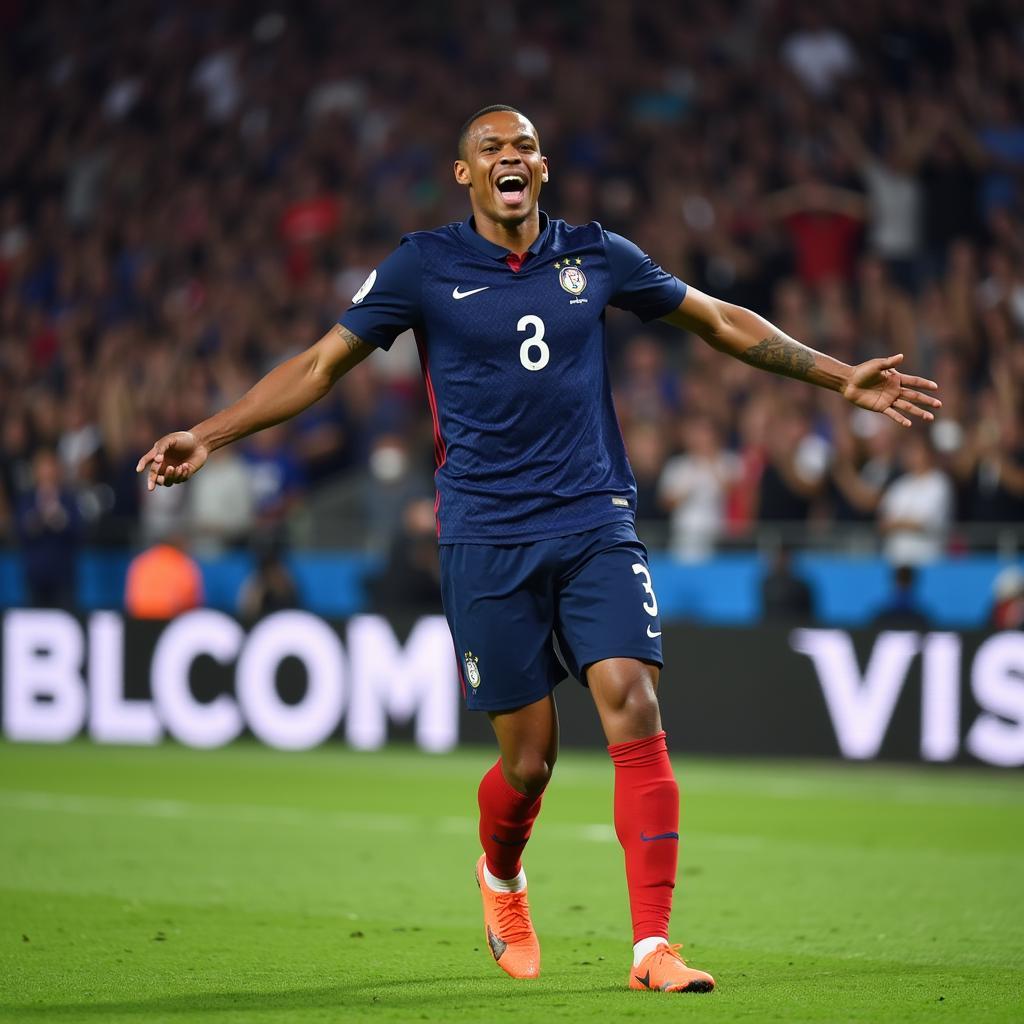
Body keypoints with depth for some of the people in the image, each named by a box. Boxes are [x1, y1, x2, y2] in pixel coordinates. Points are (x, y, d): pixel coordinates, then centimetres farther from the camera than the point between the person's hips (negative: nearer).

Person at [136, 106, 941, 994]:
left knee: (634, 710, -16)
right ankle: (501, 880, 35)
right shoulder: (425, 267, 1)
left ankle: (653, 945, -13)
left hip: (597, 527, 2)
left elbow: (724, 323, 18)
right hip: (486, 541, -2)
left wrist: (843, 379, 17)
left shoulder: (595, 256, 7)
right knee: (530, 757, 0)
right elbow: (320, 365, 4)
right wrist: (209, 436, -5)